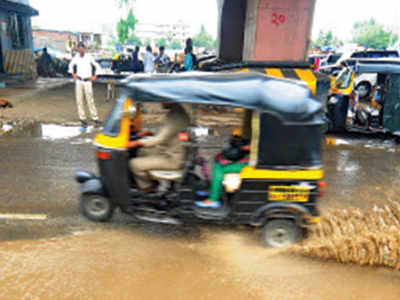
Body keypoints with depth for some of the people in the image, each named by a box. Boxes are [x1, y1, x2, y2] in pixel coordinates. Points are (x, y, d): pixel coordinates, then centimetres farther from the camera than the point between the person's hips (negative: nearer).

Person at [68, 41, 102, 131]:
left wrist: (94, 76, -2)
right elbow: (71, 65, 22)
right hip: (79, 81, 3)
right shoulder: (76, 58, 2)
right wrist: (73, 74, 10)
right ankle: (83, 121, 5)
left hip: (87, 82, -3)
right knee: (79, 101, -1)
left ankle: (96, 119, 6)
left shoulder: (89, 57, -8)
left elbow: (97, 67, 3)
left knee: (90, 101, -5)